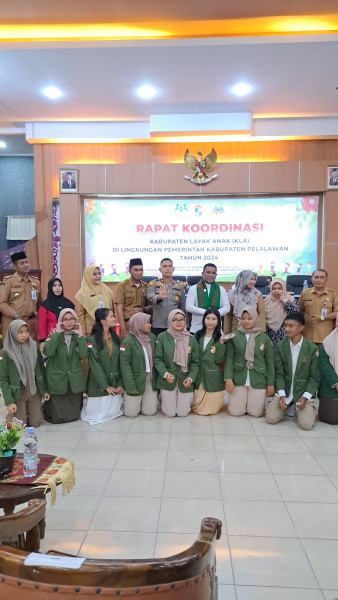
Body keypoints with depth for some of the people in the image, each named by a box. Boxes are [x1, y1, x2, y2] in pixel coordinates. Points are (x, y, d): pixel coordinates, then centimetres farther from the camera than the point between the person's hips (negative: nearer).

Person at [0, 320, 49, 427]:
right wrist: (9, 402, -15)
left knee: (35, 423, 3)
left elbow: (41, 370, 6)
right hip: (17, 393, -2)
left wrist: (45, 389, 4)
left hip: (34, 391, 3)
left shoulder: (34, 347, -2)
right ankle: (11, 414, 30)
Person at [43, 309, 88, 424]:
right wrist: (57, 333, -15)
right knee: (57, 418, -1)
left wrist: (80, 335, -11)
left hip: (74, 381, 2)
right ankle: (46, 408, 30)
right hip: (57, 380, -2)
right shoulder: (54, 337, 0)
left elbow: (83, 355, -13)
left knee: (74, 416, 5)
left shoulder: (79, 337, 6)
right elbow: (48, 352, -21)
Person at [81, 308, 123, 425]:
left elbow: (120, 362, 4)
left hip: (115, 382, 4)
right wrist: (105, 386, -13)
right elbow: (94, 365, -12)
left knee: (113, 412, 0)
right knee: (96, 414, -1)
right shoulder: (92, 340, -9)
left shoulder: (116, 338, 7)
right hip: (98, 384, -4)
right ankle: (88, 406, 30)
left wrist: (120, 384, -5)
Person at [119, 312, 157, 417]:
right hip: (136, 381, -4)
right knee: (131, 413, 2)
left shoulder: (152, 337, 4)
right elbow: (125, 365, -13)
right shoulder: (127, 341, -12)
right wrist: (130, 387, -16)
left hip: (151, 381, 4)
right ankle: (134, 401, 32)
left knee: (150, 412, 3)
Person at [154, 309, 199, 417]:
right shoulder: (162, 337, -6)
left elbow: (195, 362, 2)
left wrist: (191, 378, -12)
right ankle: (163, 398, 37)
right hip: (167, 381, -1)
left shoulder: (191, 339, 1)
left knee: (183, 413, 5)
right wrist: (165, 374, -21)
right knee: (170, 413, 5)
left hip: (185, 381, 1)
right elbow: (158, 359, -6)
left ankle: (189, 397, 38)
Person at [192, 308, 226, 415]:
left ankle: (218, 399, 29)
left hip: (213, 379, -2)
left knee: (211, 410, 2)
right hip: (198, 377, 3)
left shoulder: (220, 338, -5)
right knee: (196, 409, 4)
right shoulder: (197, 336, 4)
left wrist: (221, 344, -23)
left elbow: (219, 360, -12)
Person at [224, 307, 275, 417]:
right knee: (235, 412, -3)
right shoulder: (234, 336, 2)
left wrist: (270, 384, 3)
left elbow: (270, 362, 7)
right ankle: (243, 400, 30)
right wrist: (228, 379, -11)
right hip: (238, 380, 0)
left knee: (256, 413, -2)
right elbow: (229, 358, -1)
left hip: (258, 381, 0)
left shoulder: (264, 338, 5)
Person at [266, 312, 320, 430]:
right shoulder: (280, 346, -1)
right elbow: (279, 373, -1)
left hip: (304, 392, -2)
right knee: (271, 418, -14)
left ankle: (311, 407, 16)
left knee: (306, 424, -18)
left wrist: (305, 397, -14)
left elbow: (315, 377, -4)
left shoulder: (312, 348, -7)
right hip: (284, 391, 2)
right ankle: (289, 407, 17)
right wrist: (281, 395, -12)